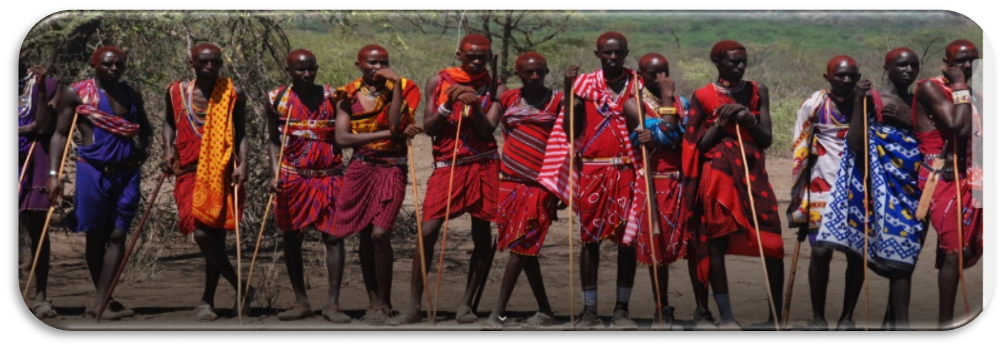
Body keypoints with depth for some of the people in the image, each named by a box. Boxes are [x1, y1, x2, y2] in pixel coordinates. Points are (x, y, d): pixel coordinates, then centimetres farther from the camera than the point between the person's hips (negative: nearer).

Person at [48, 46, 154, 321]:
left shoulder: (132, 95, 11)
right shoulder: (76, 93, -1)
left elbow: (145, 128, 23)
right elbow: (60, 134, -2)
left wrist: (146, 148, 1)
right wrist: (54, 173, -12)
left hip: (126, 172, 3)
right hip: (93, 171, -3)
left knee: (117, 236, -4)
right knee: (95, 236, 5)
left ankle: (100, 303, -5)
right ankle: (103, 300, 16)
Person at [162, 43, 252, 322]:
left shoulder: (233, 94, 0)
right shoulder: (176, 92, 6)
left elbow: (240, 133, 4)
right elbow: (170, 123, 22)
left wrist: (243, 164, -9)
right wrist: (168, 150, 5)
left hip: (222, 173, -2)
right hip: (189, 173, 2)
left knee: (215, 235, -3)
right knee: (202, 233, -10)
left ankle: (208, 301, 11)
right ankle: (240, 287, 5)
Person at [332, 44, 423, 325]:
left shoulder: (400, 89, 2)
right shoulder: (348, 96, 5)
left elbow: (396, 124, -15)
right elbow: (342, 138, -8)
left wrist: (395, 84, -14)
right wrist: (390, 134, -14)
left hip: (392, 168, -2)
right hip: (361, 170, 3)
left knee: (379, 234, -14)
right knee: (364, 236, 5)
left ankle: (384, 303, -1)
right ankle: (373, 301, 17)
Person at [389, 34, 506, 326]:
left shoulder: (495, 89, 3)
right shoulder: (438, 82, 5)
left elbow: (487, 132, -6)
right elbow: (428, 128, 1)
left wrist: (475, 105, -20)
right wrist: (448, 104, -13)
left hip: (483, 165, 0)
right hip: (447, 166, 0)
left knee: (482, 234, 1)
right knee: (427, 231, -9)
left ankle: (466, 304, 12)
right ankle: (415, 306, -4)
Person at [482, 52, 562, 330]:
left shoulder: (557, 100, 1)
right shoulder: (508, 99, 10)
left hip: (540, 182, -4)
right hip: (511, 181, 4)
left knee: (521, 245, -9)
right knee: (525, 247, 7)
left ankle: (499, 311, -7)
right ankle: (544, 311, 18)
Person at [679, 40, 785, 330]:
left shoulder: (757, 91, 9)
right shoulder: (702, 96, 2)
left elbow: (767, 139, 6)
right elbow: (697, 146, 1)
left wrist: (749, 119, -11)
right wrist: (721, 123, -11)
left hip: (752, 173, 2)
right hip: (717, 176, -2)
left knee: (772, 242, -7)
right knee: (716, 242, -3)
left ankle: (776, 315, 2)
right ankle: (726, 316, 3)